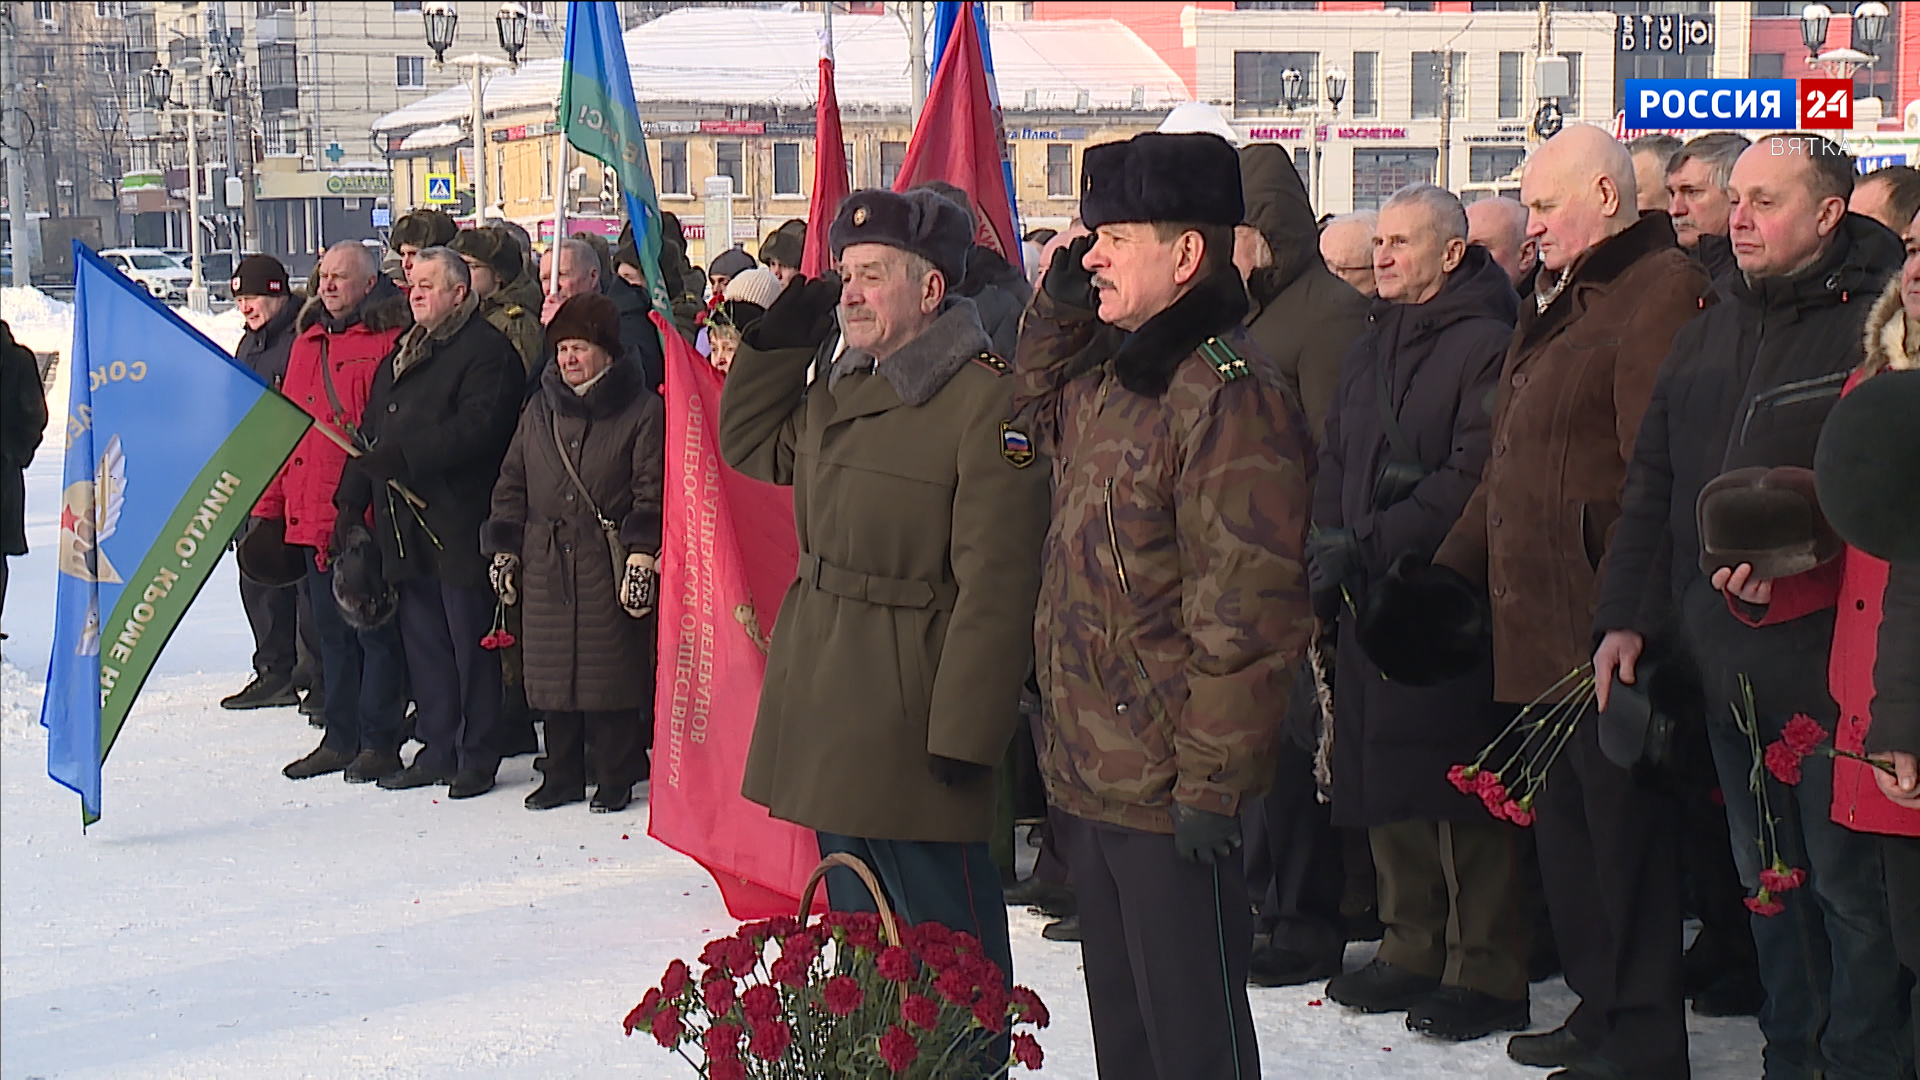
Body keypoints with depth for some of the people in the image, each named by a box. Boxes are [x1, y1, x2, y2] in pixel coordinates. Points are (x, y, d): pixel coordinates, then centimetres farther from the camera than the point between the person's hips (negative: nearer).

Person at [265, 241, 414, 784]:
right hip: (312, 514, 8)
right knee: (331, 630, 13)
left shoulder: (389, 341, -7)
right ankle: (341, 738, 21)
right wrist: (267, 506, 16)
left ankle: (379, 742, 5)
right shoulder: (307, 342, 17)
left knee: (374, 627, -1)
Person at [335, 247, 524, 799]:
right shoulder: (402, 354, 20)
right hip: (405, 524, 8)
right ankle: (437, 749, 19)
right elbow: (372, 432, 23)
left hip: (459, 522, -8)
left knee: (469, 640, -2)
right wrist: (351, 500, 14)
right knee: (422, 640, 11)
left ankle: (477, 755, 5)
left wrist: (401, 456, -22)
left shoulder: (487, 350, -7)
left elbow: (476, 428, -20)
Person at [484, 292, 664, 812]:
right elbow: (512, 484, 18)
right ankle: (561, 775, 18)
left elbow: (650, 490, -5)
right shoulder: (540, 410, 15)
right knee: (552, 671, 7)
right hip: (546, 563, 5)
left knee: (611, 670, -4)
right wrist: (503, 550, 10)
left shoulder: (641, 411, 0)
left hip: (610, 564, -5)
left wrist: (641, 552, -15)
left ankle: (615, 778, 7)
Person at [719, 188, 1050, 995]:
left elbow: (995, 584, -20)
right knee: (855, 923, 20)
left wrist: (964, 731, -22)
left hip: (912, 717, -9)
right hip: (829, 708, 9)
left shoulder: (986, 398, -16)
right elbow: (750, 444, 28)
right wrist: (778, 342, 12)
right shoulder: (841, 385, 11)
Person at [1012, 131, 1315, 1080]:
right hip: (1089, 776, 9)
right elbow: (1037, 416, 34)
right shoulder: (1104, 376, 10)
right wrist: (1058, 305, 15)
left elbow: (1248, 609, -22)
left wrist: (1211, 778, -21)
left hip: (1168, 793, -9)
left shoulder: (1228, 392, -19)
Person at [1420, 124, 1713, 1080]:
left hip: (1605, 634, -10)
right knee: (1567, 827, 15)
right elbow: (1508, 466, 26)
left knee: (1622, 830, -3)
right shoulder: (1556, 304, 20)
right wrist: (1447, 571, 21)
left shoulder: (1660, 293, -12)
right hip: (1542, 632, 10)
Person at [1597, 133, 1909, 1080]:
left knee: (1846, 883, 0)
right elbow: (1652, 484, 15)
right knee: (1766, 879, 16)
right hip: (1729, 661, 7)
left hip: (1827, 660, -7)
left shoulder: (1873, 325, -8)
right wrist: (1623, 614, 9)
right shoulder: (1713, 332, 14)